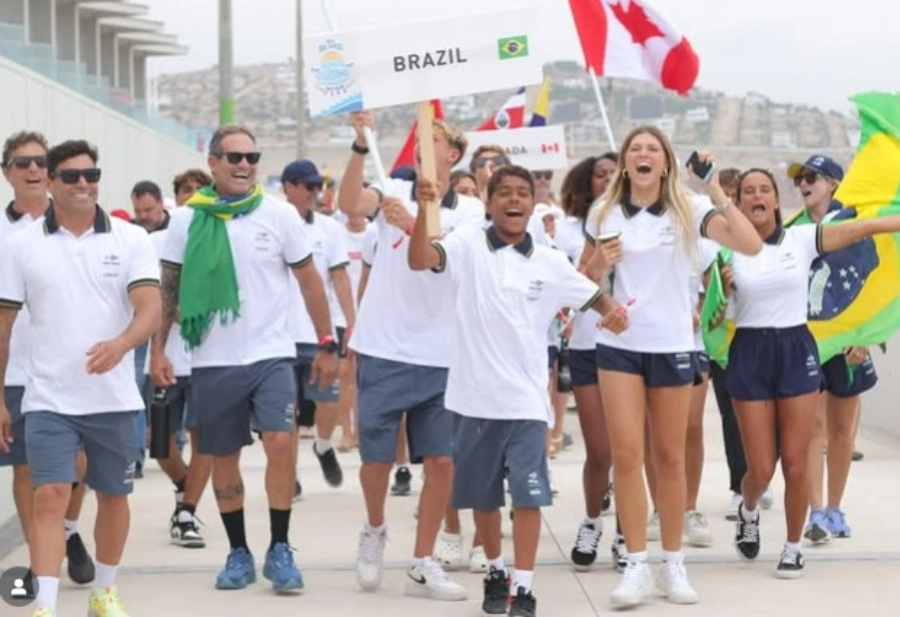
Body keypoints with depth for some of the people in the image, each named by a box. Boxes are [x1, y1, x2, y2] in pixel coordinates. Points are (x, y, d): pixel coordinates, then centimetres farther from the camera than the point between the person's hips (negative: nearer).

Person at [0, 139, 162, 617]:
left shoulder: (131, 239, 1)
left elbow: (151, 310, -10)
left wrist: (120, 344, -31)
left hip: (114, 398, 1)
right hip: (48, 400, -1)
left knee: (113, 496, 12)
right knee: (50, 496, -12)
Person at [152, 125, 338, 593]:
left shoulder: (280, 214, -2)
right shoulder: (187, 219, -1)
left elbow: (309, 280, 3)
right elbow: (169, 288, 5)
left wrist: (326, 344, 1)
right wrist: (157, 349, -1)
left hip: (271, 355, -1)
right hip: (212, 362, 2)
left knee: (280, 442, -17)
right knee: (223, 457, 9)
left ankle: (279, 550, -5)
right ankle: (238, 552, 23)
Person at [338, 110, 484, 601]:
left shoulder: (469, 211, 4)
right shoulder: (395, 192, 3)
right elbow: (348, 204, -17)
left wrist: (410, 223, -32)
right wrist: (361, 144, -29)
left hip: (441, 356, 1)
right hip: (384, 351, -1)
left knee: (441, 460, 0)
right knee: (377, 458, 3)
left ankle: (422, 565, 10)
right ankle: (374, 530, 32)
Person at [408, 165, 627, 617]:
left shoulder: (550, 263, 5)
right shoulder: (467, 246, -3)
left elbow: (595, 297, 13)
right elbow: (419, 261, -20)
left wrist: (614, 312, -10)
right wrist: (423, 209, -36)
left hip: (526, 398, 0)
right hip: (476, 394, 0)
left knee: (528, 494, -7)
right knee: (483, 494, 13)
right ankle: (495, 572, 32)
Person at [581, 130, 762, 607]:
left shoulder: (688, 211, -2)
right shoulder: (603, 213, 3)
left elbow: (751, 245, -15)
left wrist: (719, 194, -20)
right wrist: (601, 261, -9)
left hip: (673, 346, -1)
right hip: (618, 345, 1)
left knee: (670, 457, 7)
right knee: (627, 456, -6)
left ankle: (673, 565, 17)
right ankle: (637, 566, 0)